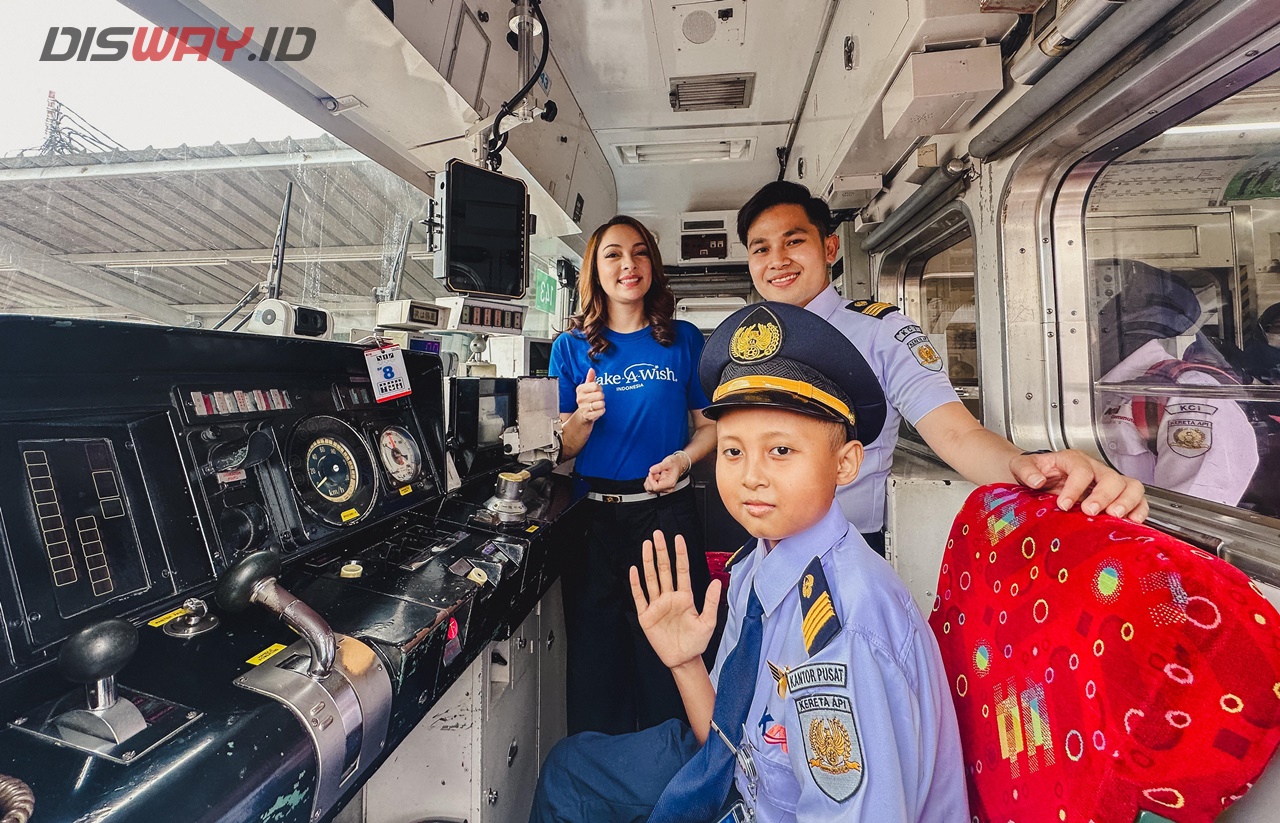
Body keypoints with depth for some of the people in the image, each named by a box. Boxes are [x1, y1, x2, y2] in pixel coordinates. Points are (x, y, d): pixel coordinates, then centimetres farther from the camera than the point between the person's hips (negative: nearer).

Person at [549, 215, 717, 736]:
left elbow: (712, 424, 6)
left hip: (666, 512, 0)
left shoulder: (684, 340, 4)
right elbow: (564, 450, 5)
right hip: (594, 517, 1)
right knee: (596, 657, 12)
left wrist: (683, 458, -13)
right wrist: (583, 418, -16)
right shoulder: (572, 347, 4)